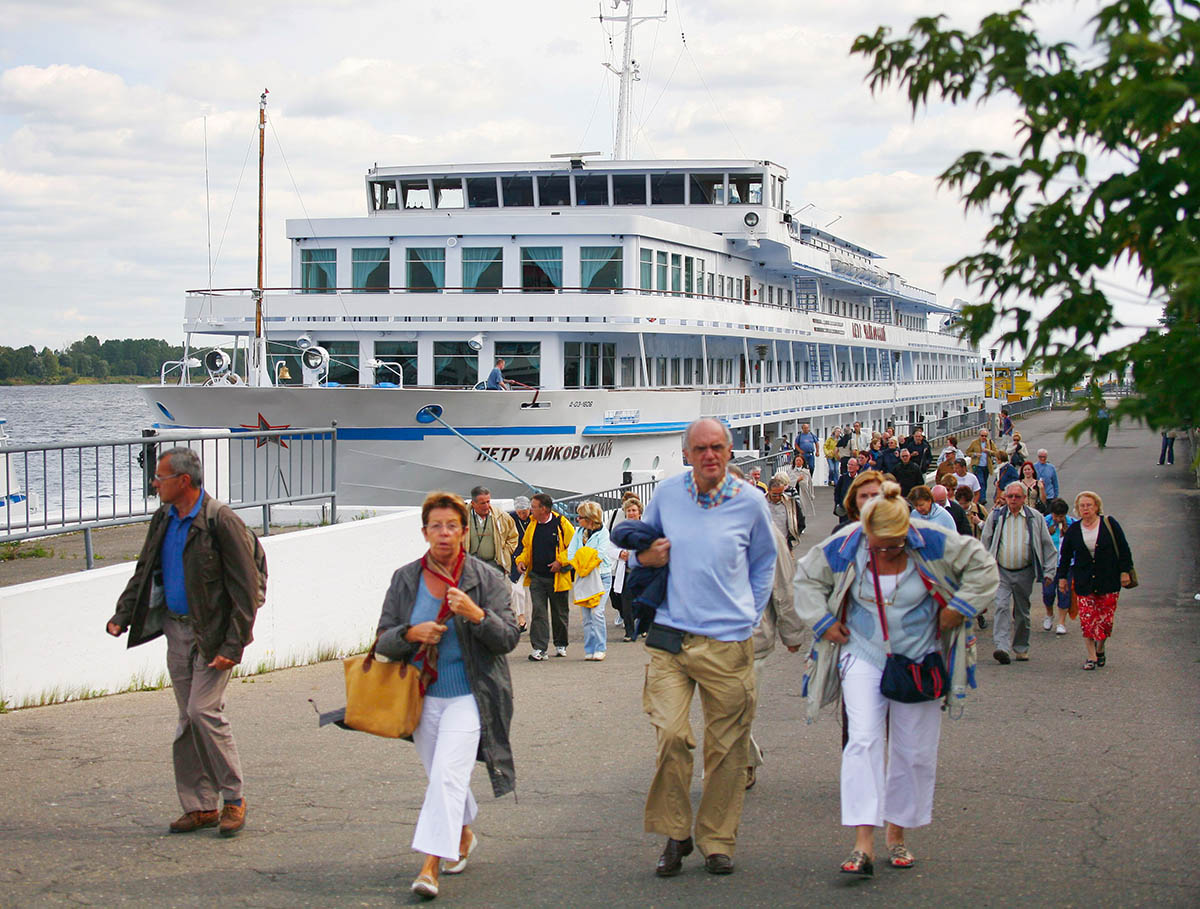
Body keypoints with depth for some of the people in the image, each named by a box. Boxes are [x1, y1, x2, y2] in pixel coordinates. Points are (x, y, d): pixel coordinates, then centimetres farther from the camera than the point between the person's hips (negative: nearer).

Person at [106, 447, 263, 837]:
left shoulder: (221, 521, -16)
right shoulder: (164, 519, 8)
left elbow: (245, 589, -16)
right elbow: (144, 571, 18)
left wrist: (233, 646, -20)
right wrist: (123, 615, 3)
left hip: (214, 632, -7)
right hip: (177, 630, 7)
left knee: (203, 710, -14)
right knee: (189, 718, 8)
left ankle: (233, 797, 1)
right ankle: (200, 806, 16)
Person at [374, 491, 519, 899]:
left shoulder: (486, 578, -3)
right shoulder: (405, 579, 4)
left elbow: (509, 638, -6)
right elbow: (383, 640, 5)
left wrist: (476, 615, -24)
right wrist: (411, 634, -16)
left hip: (469, 696, -4)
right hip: (422, 697, 4)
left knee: (447, 775, -16)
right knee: (441, 777, 14)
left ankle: (430, 864, -18)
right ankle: (463, 836, 38)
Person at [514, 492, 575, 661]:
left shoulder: (561, 524, -8)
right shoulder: (532, 525, 8)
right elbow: (527, 547, 20)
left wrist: (560, 561, -15)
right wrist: (522, 560, 1)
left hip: (557, 577, -3)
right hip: (536, 576, 4)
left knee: (560, 612, 10)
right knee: (538, 611, -6)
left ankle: (561, 645, 28)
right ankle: (539, 648, -8)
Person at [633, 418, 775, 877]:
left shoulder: (749, 502, 3)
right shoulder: (667, 493, 5)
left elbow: (764, 561, 19)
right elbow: (640, 548, 22)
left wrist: (750, 615, 12)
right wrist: (645, 556, -1)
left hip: (728, 644, 0)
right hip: (671, 638, 0)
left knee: (726, 745, 4)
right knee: (671, 735, -11)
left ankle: (717, 841, 17)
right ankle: (674, 834, 6)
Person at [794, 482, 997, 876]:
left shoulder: (932, 544, -13)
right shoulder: (844, 548, -11)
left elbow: (983, 567, -1)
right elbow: (806, 577, 7)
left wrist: (958, 608, -6)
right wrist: (822, 621, -1)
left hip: (919, 661, 1)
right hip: (864, 657, -1)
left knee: (914, 751, 5)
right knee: (863, 740, -17)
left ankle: (897, 835, 22)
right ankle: (863, 843, -22)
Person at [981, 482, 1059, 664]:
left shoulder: (1035, 518, 2)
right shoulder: (996, 516, 2)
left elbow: (1048, 545, 7)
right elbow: (984, 543, 9)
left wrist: (1049, 571, 2)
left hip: (1024, 573, 1)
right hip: (1001, 572, -1)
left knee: (1022, 612, 10)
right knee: (1002, 607, -17)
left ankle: (1021, 648, 26)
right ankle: (1001, 647, -27)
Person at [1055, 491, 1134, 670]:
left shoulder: (1109, 524, 0)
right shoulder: (1073, 530, 6)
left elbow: (1123, 549, 2)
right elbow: (1065, 555, 14)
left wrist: (1125, 571, -3)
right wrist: (1062, 577, 12)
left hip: (1108, 580, -1)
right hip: (1083, 581, 2)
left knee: (1106, 618, -2)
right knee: (1086, 619, -6)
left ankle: (1100, 648, 23)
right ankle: (1091, 656, 0)